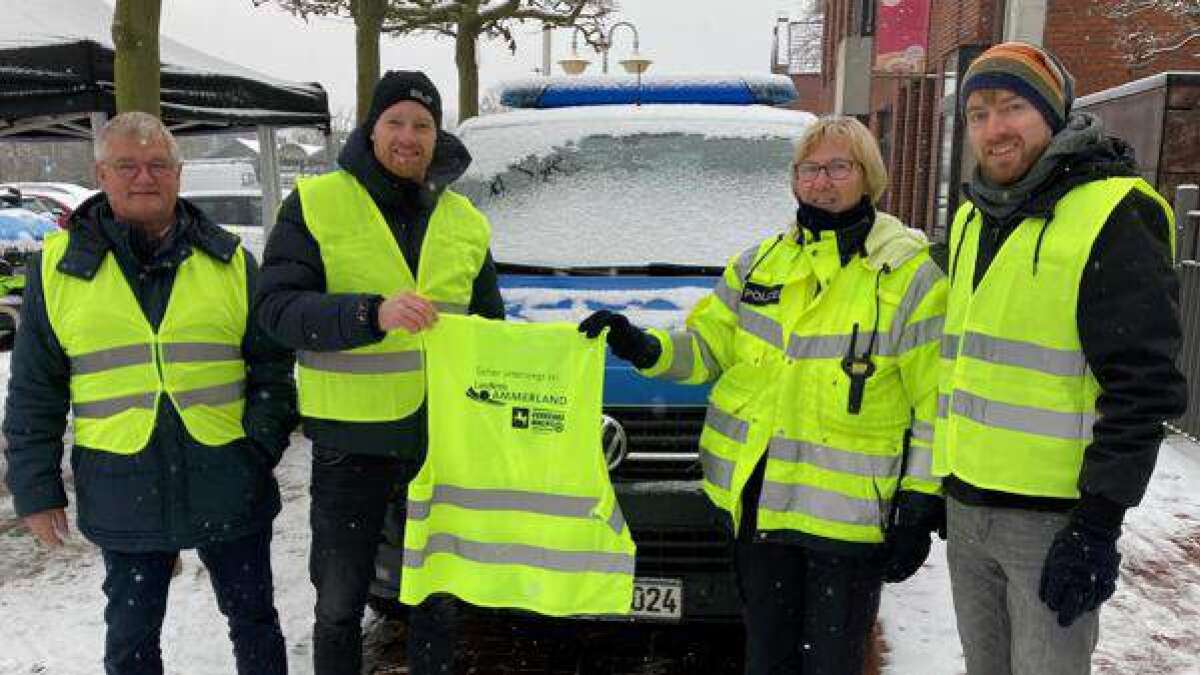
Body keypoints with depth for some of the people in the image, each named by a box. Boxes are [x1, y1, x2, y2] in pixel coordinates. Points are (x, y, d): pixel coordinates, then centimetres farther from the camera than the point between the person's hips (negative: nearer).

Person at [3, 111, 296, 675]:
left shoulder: (229, 259, 2)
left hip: (229, 481, 0)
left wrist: (262, 445, -8)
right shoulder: (58, 265, 1)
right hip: (121, 492, 0)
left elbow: (273, 366, 3)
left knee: (254, 619, 14)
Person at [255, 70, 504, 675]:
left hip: (445, 437, 4)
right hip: (351, 440, -3)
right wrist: (372, 313, -29)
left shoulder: (465, 220, 8)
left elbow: (490, 326, 16)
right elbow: (277, 308, -15)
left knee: (438, 597, 19)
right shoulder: (316, 202, -5)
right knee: (340, 602, 12)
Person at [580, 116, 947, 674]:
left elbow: (938, 408, -4)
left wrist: (921, 506, -8)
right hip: (757, 502, 4)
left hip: (850, 517, -4)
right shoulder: (759, 264, 10)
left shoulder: (911, 277, -4)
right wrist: (645, 347, -9)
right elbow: (707, 347, 10)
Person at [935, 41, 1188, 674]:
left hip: (1054, 517, -7)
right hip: (967, 504, 7)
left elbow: (1143, 386, -17)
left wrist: (1099, 523, -19)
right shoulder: (971, 219, 13)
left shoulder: (1114, 215, -12)